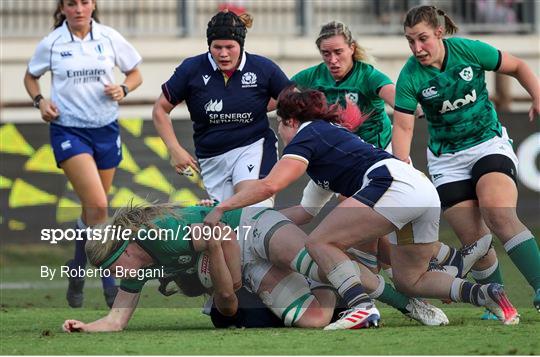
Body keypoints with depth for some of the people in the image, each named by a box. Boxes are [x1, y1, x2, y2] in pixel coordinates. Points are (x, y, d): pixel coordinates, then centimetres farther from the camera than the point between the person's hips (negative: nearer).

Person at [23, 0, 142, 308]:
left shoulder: (110, 39, 0)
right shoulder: (50, 45, -3)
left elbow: (135, 75, 11)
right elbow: (31, 77, 13)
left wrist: (123, 90, -10)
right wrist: (40, 101, -6)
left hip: (106, 129, 3)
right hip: (68, 130, -3)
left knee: (93, 208, 12)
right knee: (97, 205, -19)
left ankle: (78, 270, 33)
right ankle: (109, 281, -9)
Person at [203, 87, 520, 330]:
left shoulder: (304, 137, 6)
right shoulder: (332, 131, 31)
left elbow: (269, 186, -9)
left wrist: (221, 208, -4)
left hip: (395, 185, -9)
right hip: (426, 189, 9)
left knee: (320, 243, -5)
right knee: (410, 281, 19)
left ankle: (362, 306, -24)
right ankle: (484, 293, 0)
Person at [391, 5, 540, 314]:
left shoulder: (469, 50, -11)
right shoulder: (410, 77, -11)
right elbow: (403, 127, -11)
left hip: (490, 144, -2)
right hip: (447, 159, 2)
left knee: (498, 214, -28)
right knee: (473, 239, -9)